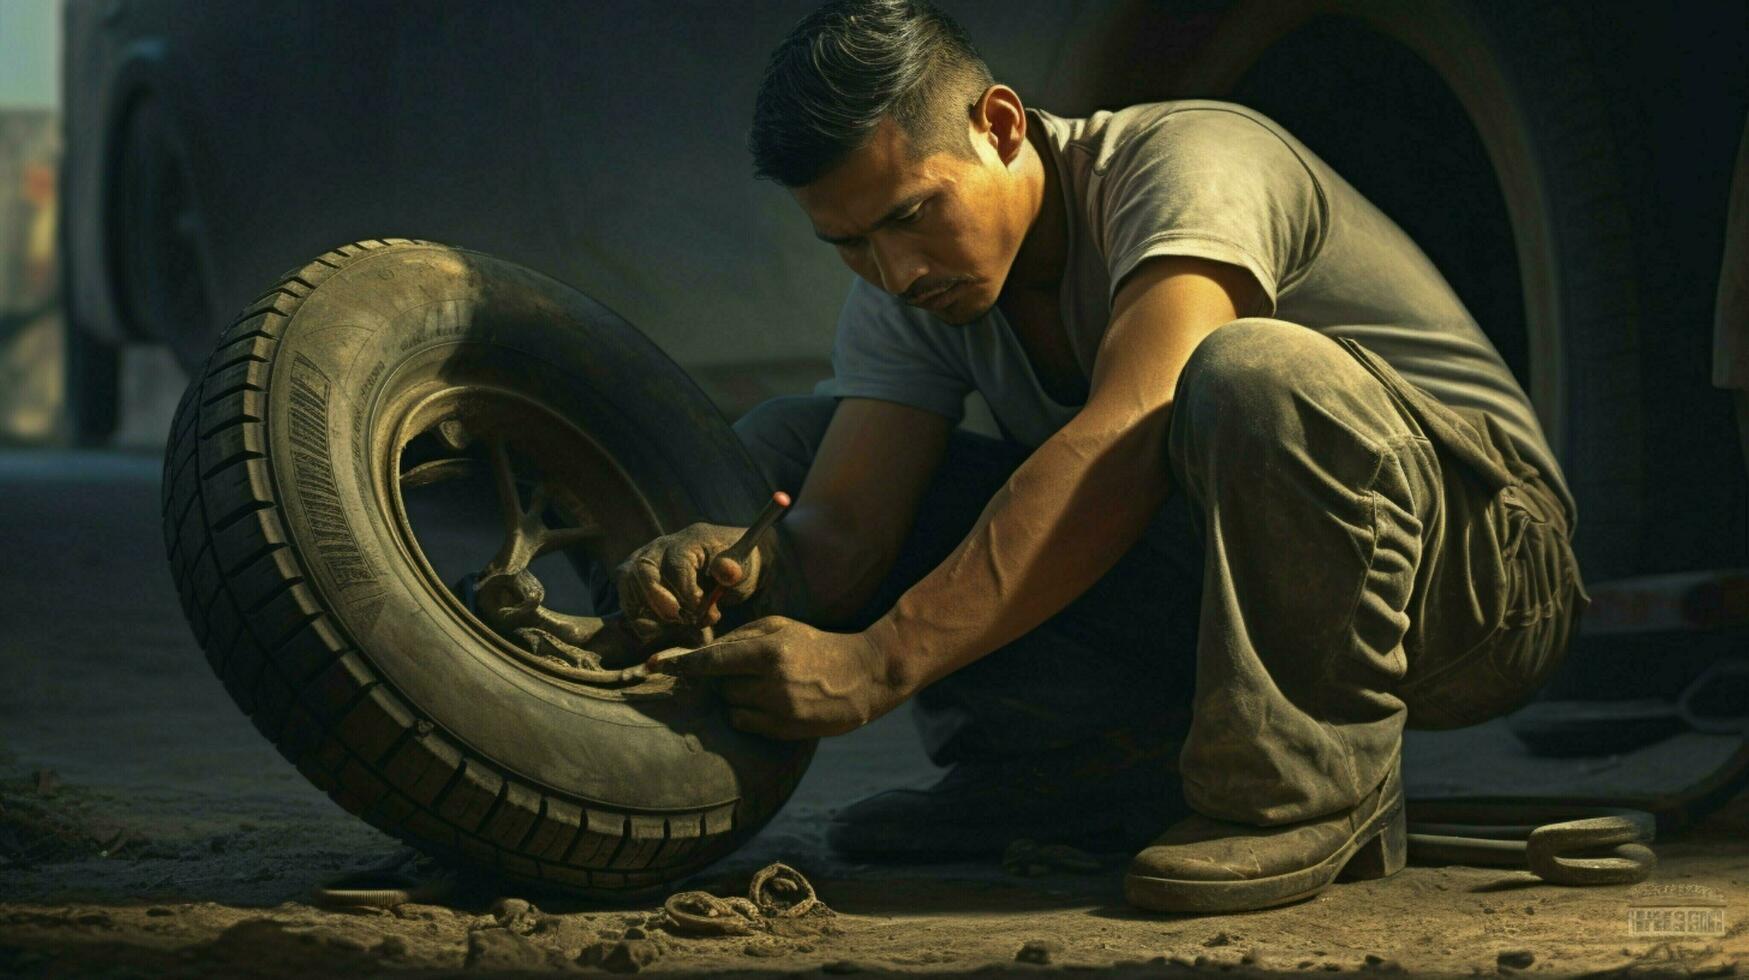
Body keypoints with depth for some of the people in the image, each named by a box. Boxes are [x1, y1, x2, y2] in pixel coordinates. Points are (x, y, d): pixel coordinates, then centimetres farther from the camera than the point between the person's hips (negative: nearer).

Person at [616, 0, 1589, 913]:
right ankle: (1094, 773, -4)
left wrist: (884, 661, -43)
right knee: (781, 442, 1)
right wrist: (740, 562, -35)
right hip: (1214, 593, 7)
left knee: (1253, 371, -41)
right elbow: (843, 526, -10)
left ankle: (1316, 796, -22)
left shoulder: (1192, 162, -22)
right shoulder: (908, 299, 1)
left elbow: (1120, 448, -36)